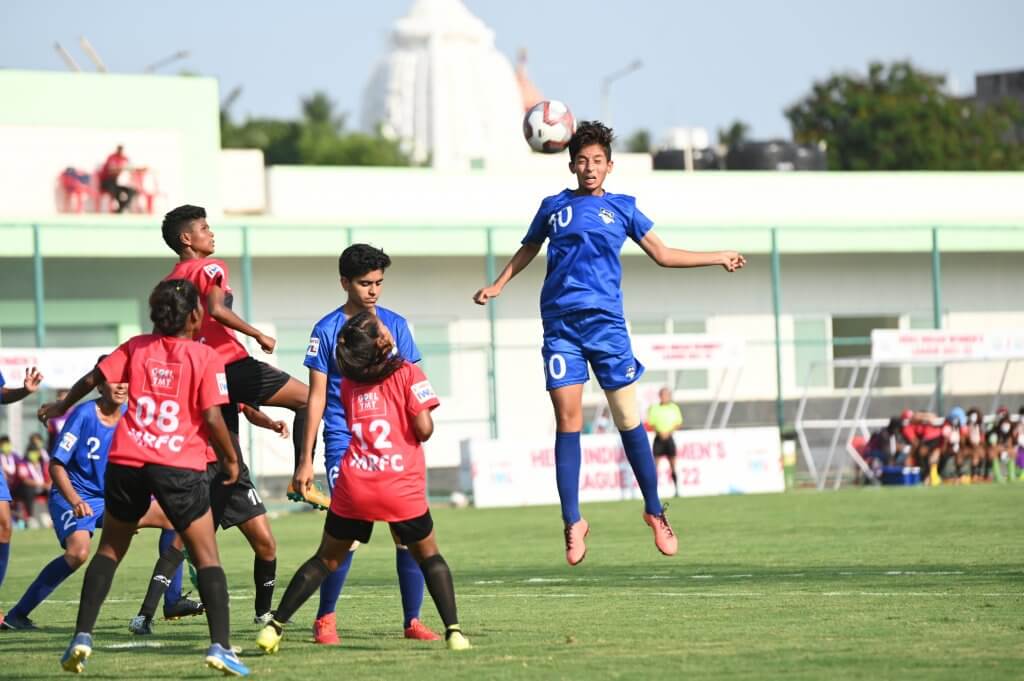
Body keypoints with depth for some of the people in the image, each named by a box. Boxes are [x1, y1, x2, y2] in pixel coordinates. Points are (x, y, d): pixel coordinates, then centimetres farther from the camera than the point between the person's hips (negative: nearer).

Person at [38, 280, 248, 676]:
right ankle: (220, 646, -9)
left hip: (126, 462, 3)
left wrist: (61, 406, 30)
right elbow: (212, 419, -7)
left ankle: (82, 637, 8)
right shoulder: (205, 357, -2)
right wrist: (231, 459, 8)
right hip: (180, 466, -3)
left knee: (109, 551, 18)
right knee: (207, 558, 3)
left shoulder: (136, 348, 9)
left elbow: (92, 379, 12)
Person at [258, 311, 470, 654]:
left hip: (354, 486, 3)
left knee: (326, 559, 16)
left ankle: (275, 626, 10)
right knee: (428, 556, 15)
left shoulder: (349, 383, 10)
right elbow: (423, 430, -7)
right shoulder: (408, 373, -4)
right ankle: (453, 631, 0)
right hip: (402, 488, -3)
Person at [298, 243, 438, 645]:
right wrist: (306, 458, 0)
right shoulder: (327, 329, 1)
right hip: (344, 444, -3)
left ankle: (412, 620, 6)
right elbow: (317, 396, 2)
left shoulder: (394, 324, 8)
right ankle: (325, 620, 5)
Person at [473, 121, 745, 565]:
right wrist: (497, 286, 20)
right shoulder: (554, 207, 12)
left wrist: (719, 257, 13)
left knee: (628, 418, -3)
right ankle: (572, 521, -1)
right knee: (567, 419, -5)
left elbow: (663, 255, 16)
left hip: (606, 323, 0)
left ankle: (654, 511, 9)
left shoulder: (621, 208, 11)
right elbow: (527, 250, 28)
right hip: (560, 324, 0)